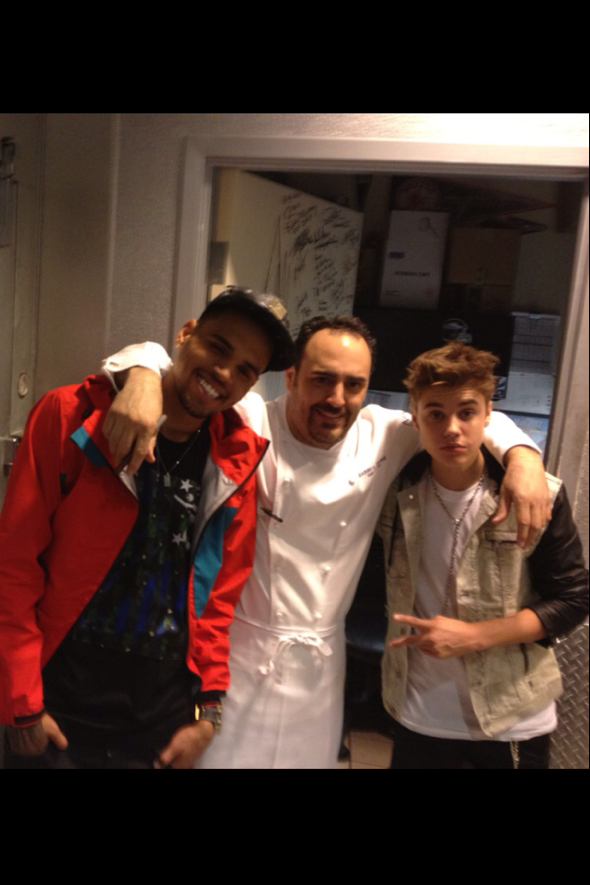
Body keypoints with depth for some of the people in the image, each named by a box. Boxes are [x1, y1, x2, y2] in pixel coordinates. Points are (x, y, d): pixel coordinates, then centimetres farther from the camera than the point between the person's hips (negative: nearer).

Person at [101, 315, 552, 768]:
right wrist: (143, 376, -39)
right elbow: (153, 357, -16)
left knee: (310, 754, 20)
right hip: (236, 654, -3)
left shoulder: (383, 436, -5)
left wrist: (522, 455, -16)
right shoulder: (247, 422, -15)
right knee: (222, 754, 11)